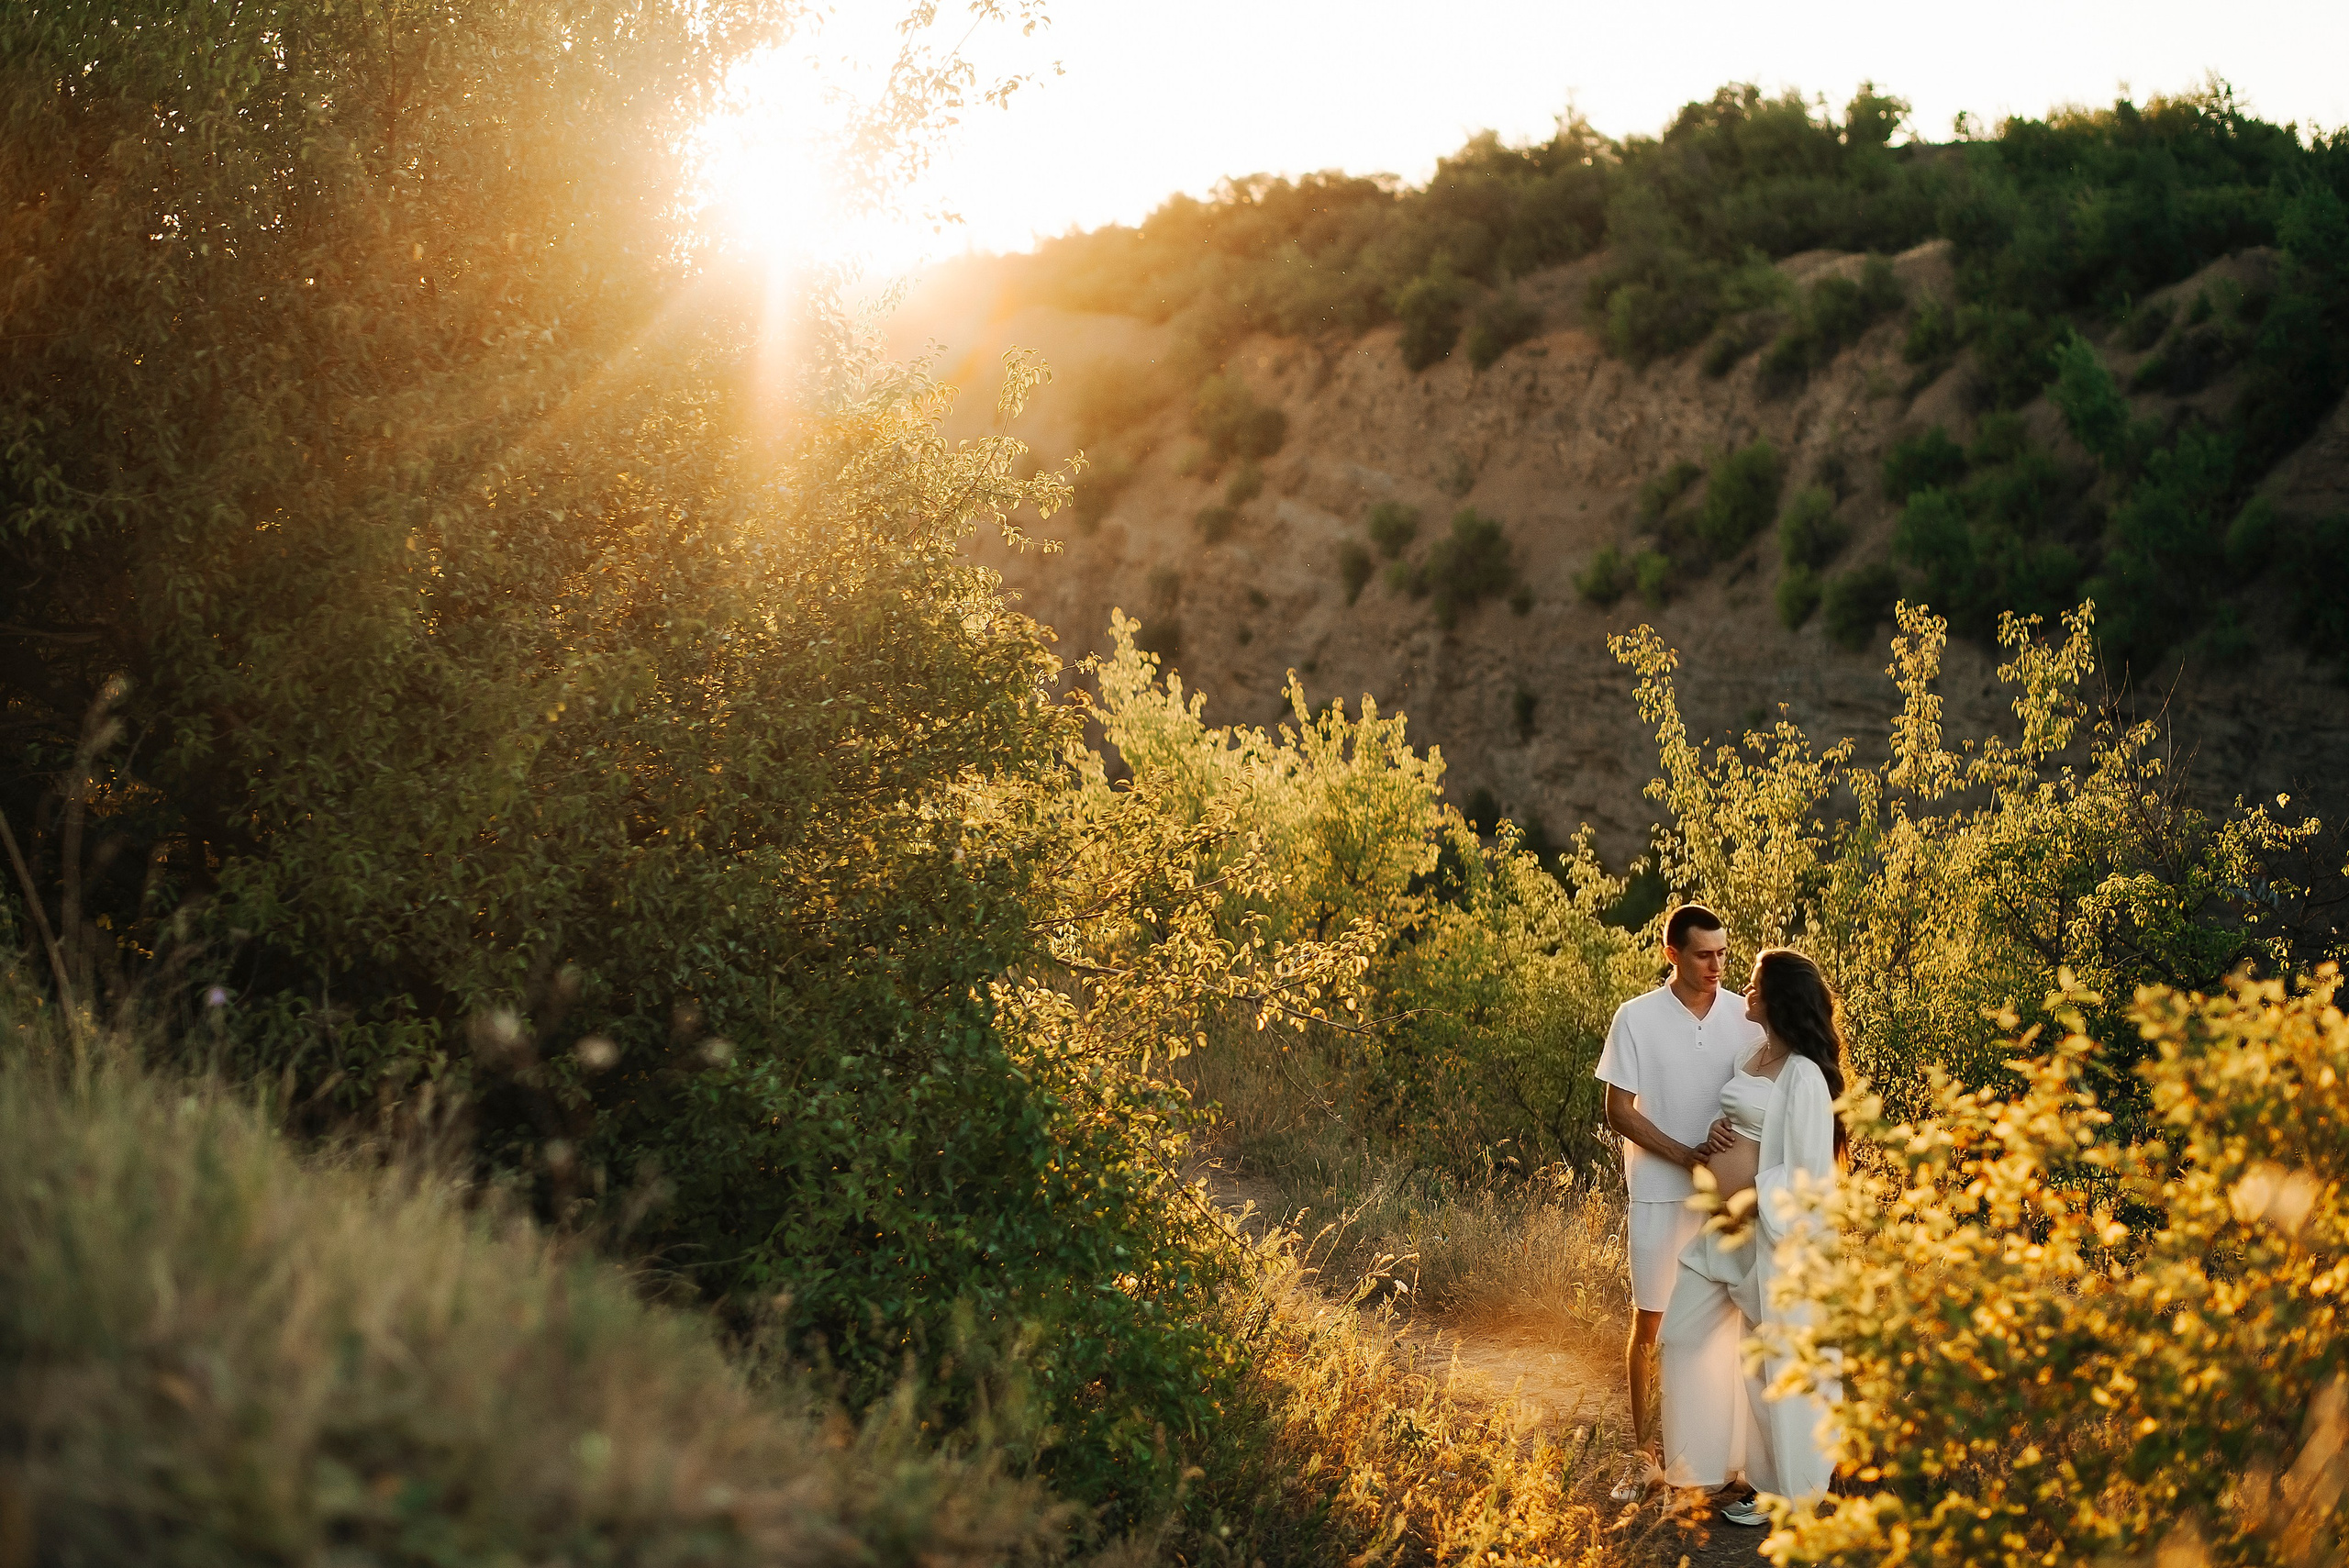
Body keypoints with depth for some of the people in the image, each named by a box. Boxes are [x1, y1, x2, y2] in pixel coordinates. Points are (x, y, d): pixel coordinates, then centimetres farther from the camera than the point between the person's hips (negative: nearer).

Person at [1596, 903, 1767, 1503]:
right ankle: (1645, 1457, 15)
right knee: (1649, 1324, 4)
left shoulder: (1743, 1016, -1)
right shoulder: (1636, 1019, -8)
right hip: (1661, 1194, -2)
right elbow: (1619, 1112, -7)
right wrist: (1689, 1158, -16)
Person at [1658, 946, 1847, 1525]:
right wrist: (1716, 1136, 0)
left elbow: (1809, 1174, -19)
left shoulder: (1803, 1076, -19)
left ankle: (1781, 1490, 23)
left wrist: (1747, 1196, -18)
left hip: (1768, 1230, -9)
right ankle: (1710, 1457, 31)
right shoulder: (1755, 1057, 7)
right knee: (1686, 1332, 15)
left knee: (1772, 1359, 6)